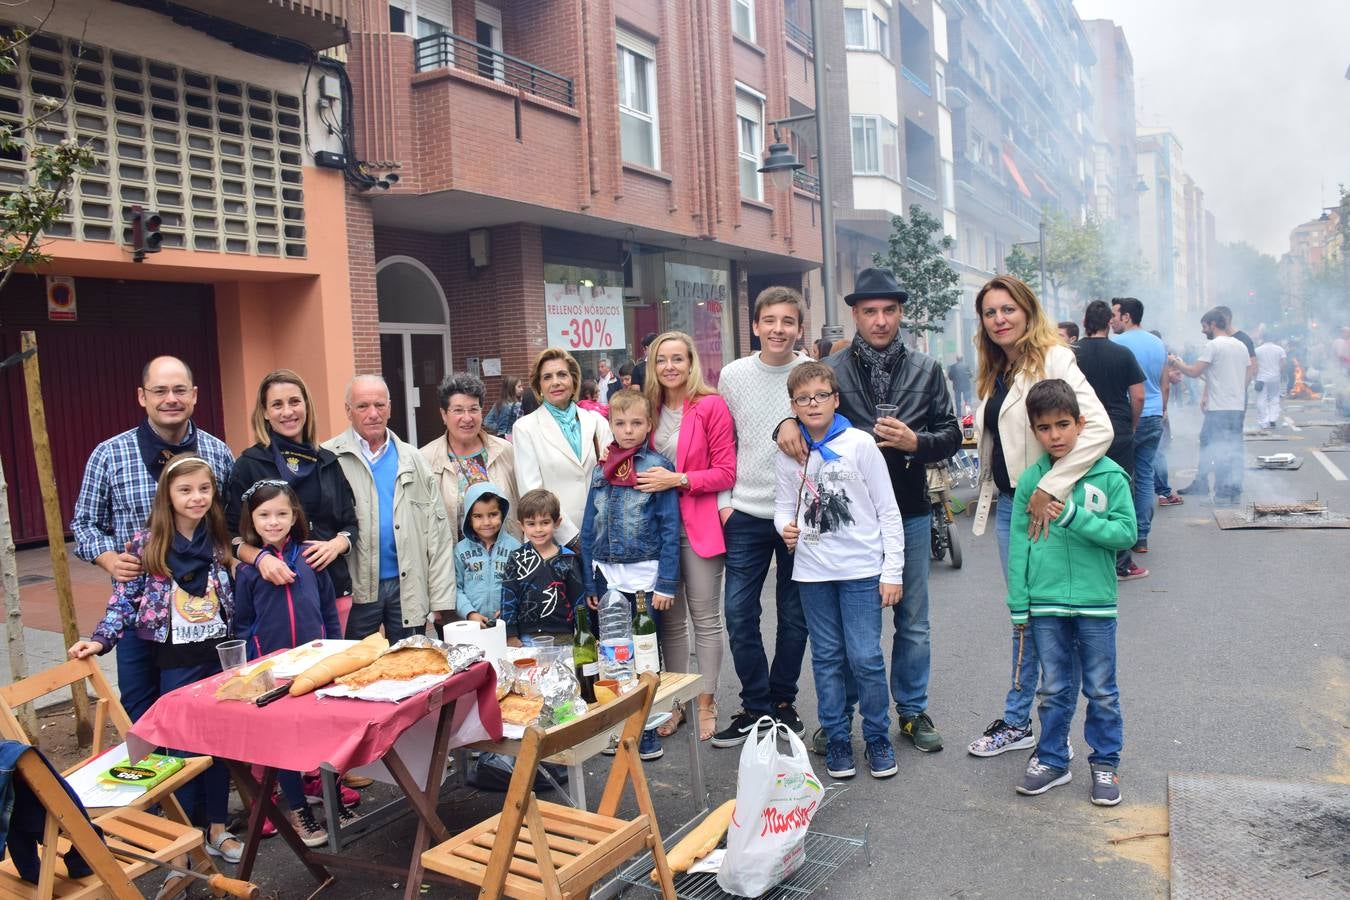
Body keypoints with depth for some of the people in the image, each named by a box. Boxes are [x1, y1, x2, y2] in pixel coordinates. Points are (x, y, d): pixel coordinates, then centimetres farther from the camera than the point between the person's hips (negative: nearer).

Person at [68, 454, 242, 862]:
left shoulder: (220, 540, 2)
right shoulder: (145, 545, -8)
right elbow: (123, 600, -3)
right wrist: (99, 641, -16)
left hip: (220, 655, 3)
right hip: (176, 661, -3)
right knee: (180, 743, 5)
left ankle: (217, 827, 23)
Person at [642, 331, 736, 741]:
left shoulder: (712, 406, -8)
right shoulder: (650, 408, 8)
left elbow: (726, 472, -10)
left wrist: (678, 480, -19)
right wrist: (648, 480, 1)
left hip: (699, 525, -5)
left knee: (705, 618, 4)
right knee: (670, 618, 11)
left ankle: (706, 703, 16)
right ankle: (674, 702, 23)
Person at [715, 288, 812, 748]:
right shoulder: (733, 375, 2)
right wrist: (724, 501, 2)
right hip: (746, 514, 1)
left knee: (794, 615, 9)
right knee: (739, 612, 1)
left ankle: (782, 701, 27)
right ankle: (756, 707, 17)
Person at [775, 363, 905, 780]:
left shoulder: (860, 444, -5)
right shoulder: (788, 453, 3)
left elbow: (888, 511, -3)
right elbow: (784, 505, 10)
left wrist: (893, 571, -5)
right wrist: (787, 527, -15)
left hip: (861, 569, -3)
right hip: (812, 572, 3)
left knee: (865, 658, -2)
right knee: (826, 658, 10)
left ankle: (877, 738, 16)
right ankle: (836, 738, 22)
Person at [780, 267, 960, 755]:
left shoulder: (925, 369, 5)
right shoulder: (832, 369, 0)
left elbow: (951, 435, 5)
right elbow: (808, 414, 1)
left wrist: (916, 442, -15)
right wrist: (788, 424, -22)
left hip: (910, 513, 2)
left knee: (913, 621, 12)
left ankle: (912, 710, 29)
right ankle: (840, 714, 25)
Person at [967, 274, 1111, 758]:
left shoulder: (1054, 359, -12)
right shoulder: (995, 372, 12)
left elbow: (1099, 429, -24)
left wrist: (1050, 488, -25)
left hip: (1042, 505, -7)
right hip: (1007, 503, 7)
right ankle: (1016, 722, 26)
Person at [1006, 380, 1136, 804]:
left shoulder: (1109, 475, -6)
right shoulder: (1030, 481, -1)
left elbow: (1126, 532, -9)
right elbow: (1019, 543, 2)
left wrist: (1075, 517, -20)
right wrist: (1018, 604, 1)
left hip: (1095, 603, -1)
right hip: (1045, 604, 2)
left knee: (1102, 691, 13)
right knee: (1054, 690, 15)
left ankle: (1105, 763, 28)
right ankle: (1052, 760, 29)